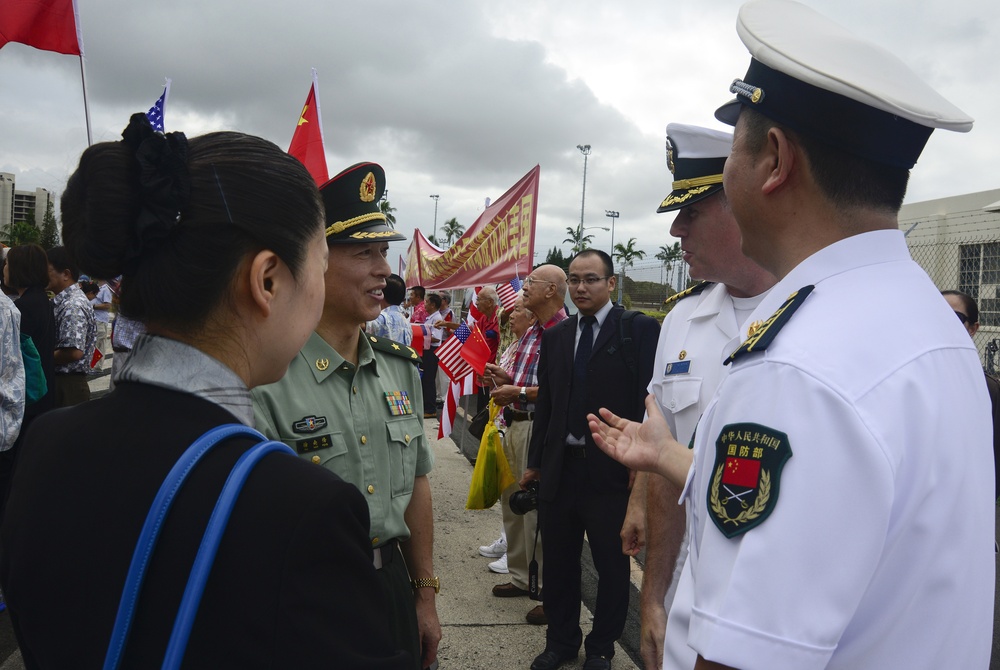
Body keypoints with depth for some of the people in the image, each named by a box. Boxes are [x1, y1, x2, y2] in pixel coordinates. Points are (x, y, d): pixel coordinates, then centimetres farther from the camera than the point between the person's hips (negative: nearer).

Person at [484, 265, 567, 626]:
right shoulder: (531, 332, 14)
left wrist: (518, 392, -20)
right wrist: (505, 378, 6)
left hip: (538, 428, -10)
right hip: (514, 424, 10)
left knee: (538, 512, -3)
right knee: (511, 502, 18)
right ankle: (521, 576, 34)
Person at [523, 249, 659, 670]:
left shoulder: (640, 330, -7)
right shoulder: (554, 337, 9)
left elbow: (649, 399, -11)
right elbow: (545, 404, 12)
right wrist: (535, 461, 13)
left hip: (612, 469, -4)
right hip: (560, 467, 5)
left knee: (612, 564, 11)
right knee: (557, 560, 16)